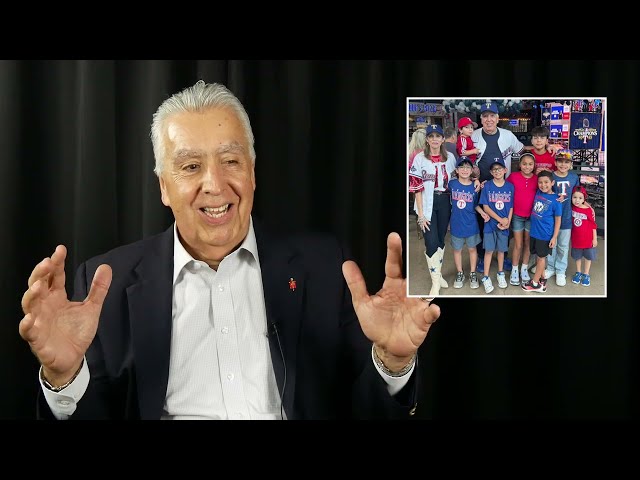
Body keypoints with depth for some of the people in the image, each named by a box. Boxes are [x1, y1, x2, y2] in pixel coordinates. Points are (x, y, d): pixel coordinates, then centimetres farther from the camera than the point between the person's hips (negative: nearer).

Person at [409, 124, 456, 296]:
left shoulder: (450, 157, 4)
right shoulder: (419, 158, -7)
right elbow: (416, 187, -10)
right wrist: (421, 214, -14)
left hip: (445, 203, 4)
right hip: (427, 204, -3)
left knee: (441, 240, 12)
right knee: (432, 242, -8)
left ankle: (438, 274, 28)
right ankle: (435, 283, 0)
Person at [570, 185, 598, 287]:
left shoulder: (589, 210, -18)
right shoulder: (571, 208, -11)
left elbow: (593, 225, -10)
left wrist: (595, 239, -6)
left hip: (588, 239, -2)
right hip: (576, 239, 2)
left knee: (588, 257, 14)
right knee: (577, 257, 18)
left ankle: (586, 275, 29)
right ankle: (578, 273, 37)